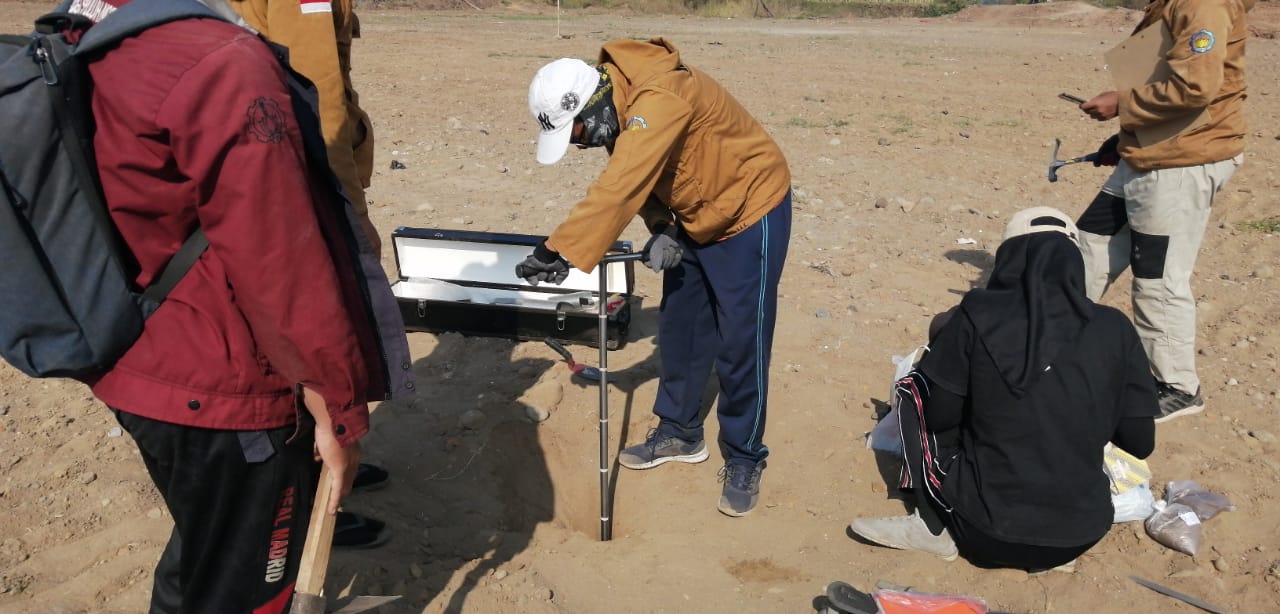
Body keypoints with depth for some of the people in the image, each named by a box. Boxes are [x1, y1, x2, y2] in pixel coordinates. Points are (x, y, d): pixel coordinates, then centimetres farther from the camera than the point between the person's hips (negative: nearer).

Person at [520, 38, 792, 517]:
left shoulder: (659, 101, -35)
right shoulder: (618, 110, -6)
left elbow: (618, 189, -42)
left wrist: (558, 251, -43)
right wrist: (662, 228, -15)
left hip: (749, 212, -8)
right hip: (692, 218, 9)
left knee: (740, 345, -3)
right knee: (678, 329, 13)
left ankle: (744, 460, 13)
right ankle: (679, 433, 30)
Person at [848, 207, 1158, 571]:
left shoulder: (979, 315, -11)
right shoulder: (1114, 329, -4)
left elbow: (940, 415, -3)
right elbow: (1140, 443, 1)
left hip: (988, 532, -3)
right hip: (1082, 537, 4)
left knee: (913, 386, 12)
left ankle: (935, 527, 11)